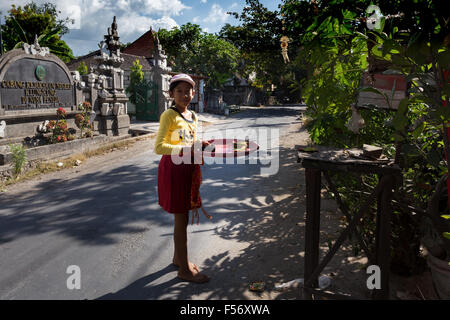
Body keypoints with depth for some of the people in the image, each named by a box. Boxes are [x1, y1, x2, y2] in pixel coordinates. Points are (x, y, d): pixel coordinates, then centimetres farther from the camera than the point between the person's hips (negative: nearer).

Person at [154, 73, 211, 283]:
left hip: (188, 168, 8)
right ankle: (184, 269, 11)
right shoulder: (169, 115, -12)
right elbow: (159, 147, -21)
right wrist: (185, 150, -31)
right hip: (173, 168, -8)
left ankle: (178, 258, 34)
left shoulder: (192, 116, 11)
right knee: (181, 219, -1)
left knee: (183, 217, 16)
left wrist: (200, 146, 3)